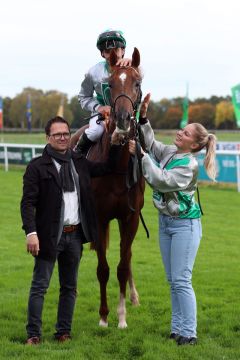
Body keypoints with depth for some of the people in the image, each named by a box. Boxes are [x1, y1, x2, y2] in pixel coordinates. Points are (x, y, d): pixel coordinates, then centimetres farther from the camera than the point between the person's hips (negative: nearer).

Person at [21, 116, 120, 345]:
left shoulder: (79, 163, 10)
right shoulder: (37, 167, -6)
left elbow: (107, 168, 23)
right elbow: (28, 203, -10)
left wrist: (115, 145, 11)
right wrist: (31, 232, -21)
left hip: (75, 234, 5)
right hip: (49, 236, -5)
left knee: (69, 287, 11)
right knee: (40, 286, -2)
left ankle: (63, 332, 20)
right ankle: (33, 334, 3)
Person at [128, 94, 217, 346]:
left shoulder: (189, 164, -19)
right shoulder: (169, 151, 5)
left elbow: (162, 181, -26)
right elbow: (151, 143, 20)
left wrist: (141, 155, -25)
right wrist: (143, 116, 8)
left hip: (185, 225, -8)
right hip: (165, 222, 8)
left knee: (181, 281, -9)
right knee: (173, 281, 11)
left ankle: (189, 333, -5)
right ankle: (177, 328, 17)